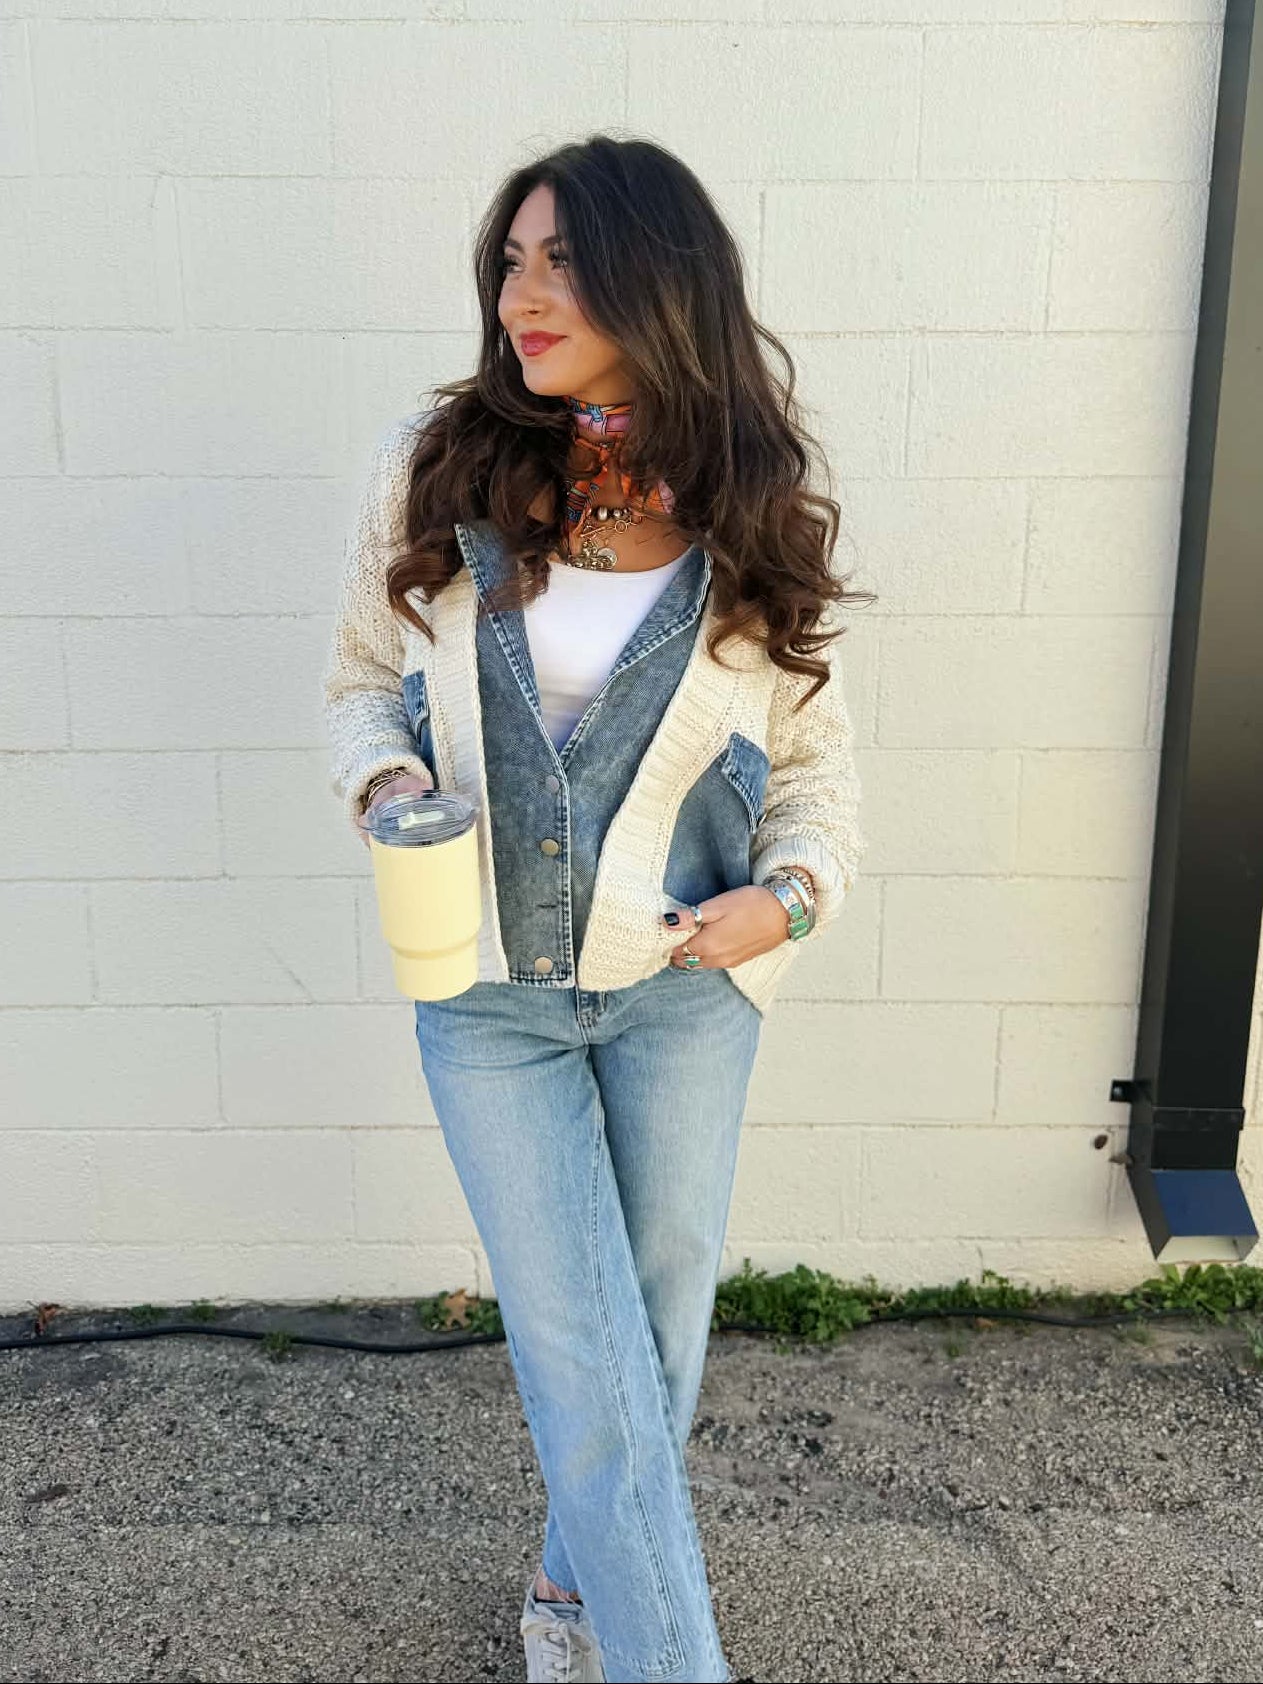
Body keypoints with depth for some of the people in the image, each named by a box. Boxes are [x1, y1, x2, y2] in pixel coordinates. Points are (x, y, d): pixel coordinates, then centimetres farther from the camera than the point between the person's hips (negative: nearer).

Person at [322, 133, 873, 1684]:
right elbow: (363, 674, 7)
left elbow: (816, 755, 6)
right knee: (583, 1358, 3)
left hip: (683, 984, 2)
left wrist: (792, 892, -12)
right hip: (487, 988, -1)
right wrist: (386, 780, -13)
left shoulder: (751, 521, -4)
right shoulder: (435, 468, -6)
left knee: (660, 1314, 17)